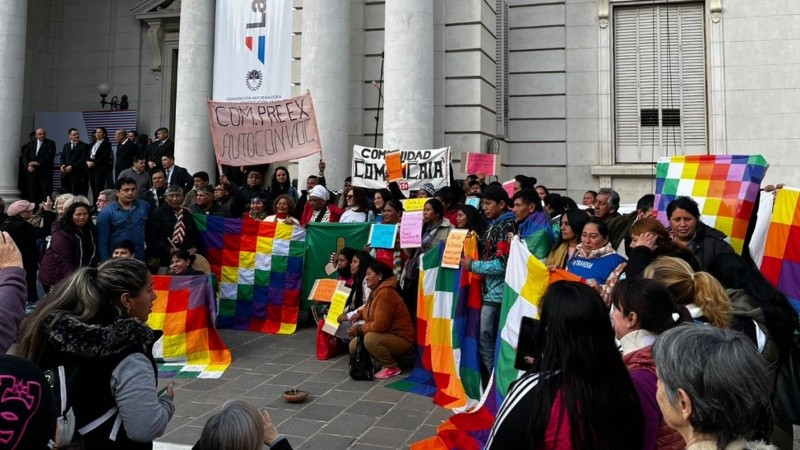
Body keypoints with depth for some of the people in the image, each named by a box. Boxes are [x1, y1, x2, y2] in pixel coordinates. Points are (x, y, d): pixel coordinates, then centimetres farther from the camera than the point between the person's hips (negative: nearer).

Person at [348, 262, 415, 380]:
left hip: (402, 340, -10)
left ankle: (392, 367, -11)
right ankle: (387, 360, 11)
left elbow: (379, 325, -28)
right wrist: (360, 313, 7)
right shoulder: (375, 291, 6)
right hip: (388, 336, 10)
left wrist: (359, 329, -14)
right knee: (354, 345, 1)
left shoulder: (384, 293, -25)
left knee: (370, 339, -33)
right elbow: (372, 309, 28)